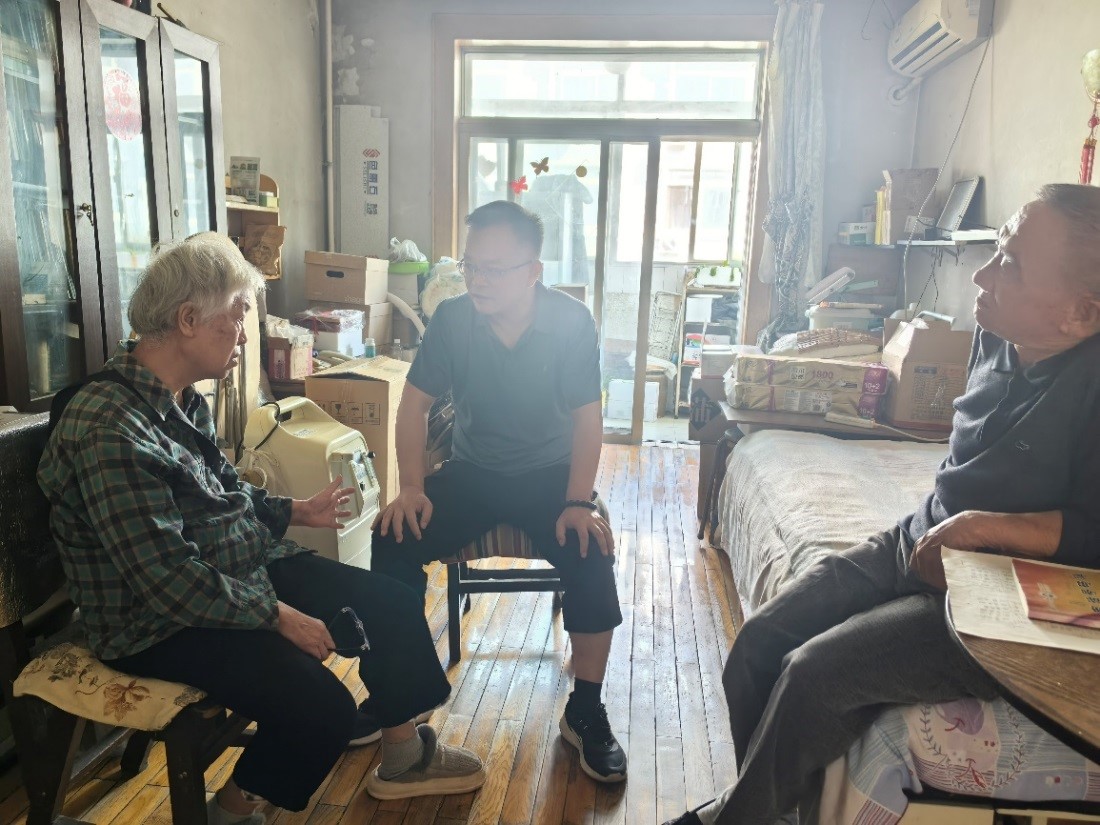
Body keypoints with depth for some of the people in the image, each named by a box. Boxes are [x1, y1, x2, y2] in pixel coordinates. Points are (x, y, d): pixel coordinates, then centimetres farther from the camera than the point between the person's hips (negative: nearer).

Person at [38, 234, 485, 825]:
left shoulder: (185, 400, 4)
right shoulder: (111, 430, -27)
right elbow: (168, 579, -28)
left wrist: (295, 511, 12)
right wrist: (279, 616, -23)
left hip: (247, 570, 10)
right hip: (162, 623, -9)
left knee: (393, 605, 5)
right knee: (320, 705, -24)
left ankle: (404, 753, 22)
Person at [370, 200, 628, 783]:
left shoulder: (572, 322, -15)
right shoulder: (452, 318, -11)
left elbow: (586, 419, -10)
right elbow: (415, 404, -3)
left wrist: (578, 502, -20)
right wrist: (411, 487, -14)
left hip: (550, 473, -2)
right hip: (472, 471, 2)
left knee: (592, 555, -28)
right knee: (392, 538, -19)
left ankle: (585, 712, -5)